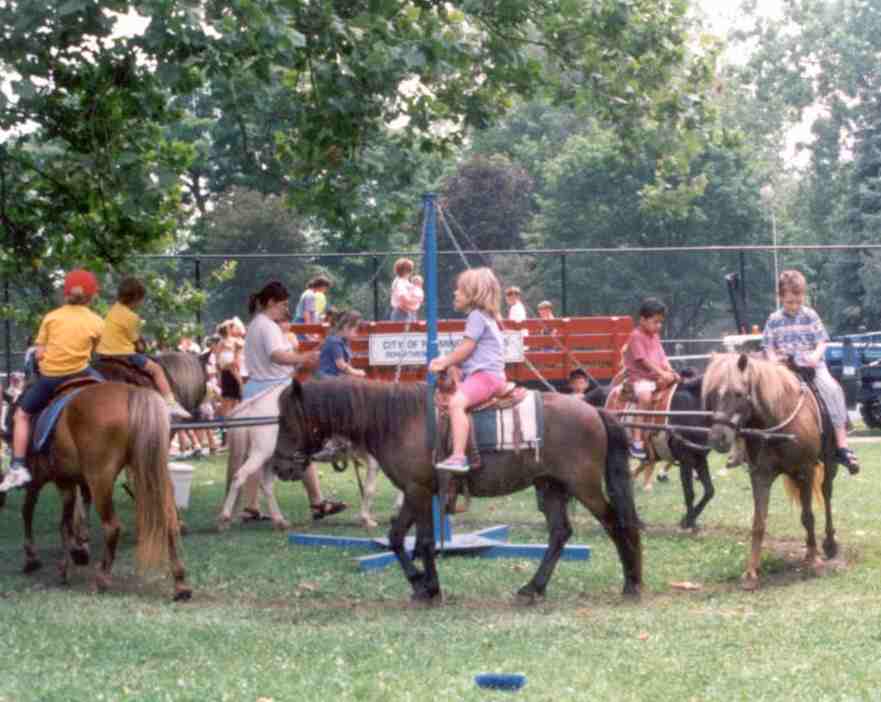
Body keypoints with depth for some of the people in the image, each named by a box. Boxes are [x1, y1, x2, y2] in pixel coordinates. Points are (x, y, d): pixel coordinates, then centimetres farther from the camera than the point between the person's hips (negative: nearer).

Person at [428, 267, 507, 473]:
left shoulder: (477, 316, -9)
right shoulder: (484, 316, 22)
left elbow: (466, 348, -14)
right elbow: (468, 351, 26)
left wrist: (444, 363, -3)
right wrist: (445, 360, 16)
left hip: (485, 374, -12)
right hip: (480, 373, 12)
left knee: (456, 402, -31)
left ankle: (458, 457, -42)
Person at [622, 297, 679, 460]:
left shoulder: (655, 336, 17)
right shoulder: (637, 336, -9)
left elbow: (662, 357, 13)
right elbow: (644, 360, -17)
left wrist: (670, 371, -5)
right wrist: (662, 373, -23)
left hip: (657, 377, 9)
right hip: (639, 376, -9)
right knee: (645, 396, -35)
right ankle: (637, 441, -36)